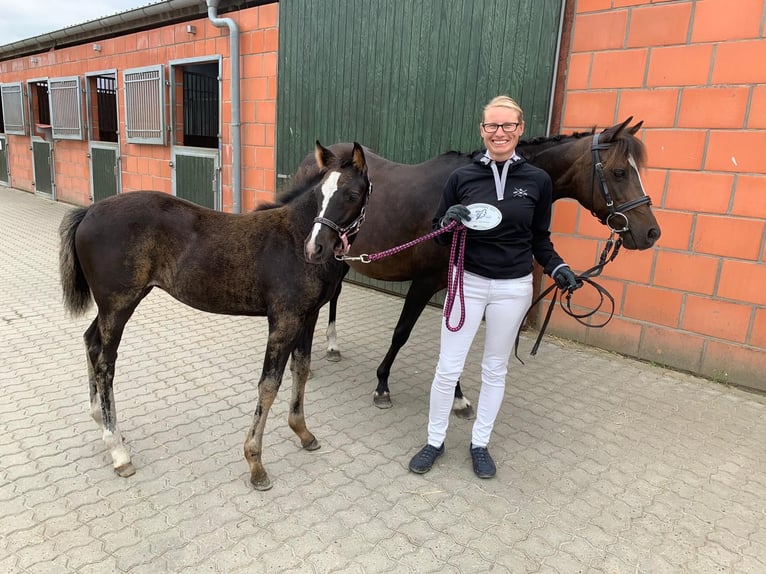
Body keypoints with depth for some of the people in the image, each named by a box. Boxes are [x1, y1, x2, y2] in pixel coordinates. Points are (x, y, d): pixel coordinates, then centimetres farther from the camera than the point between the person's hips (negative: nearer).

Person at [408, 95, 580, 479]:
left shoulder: (537, 181, -3)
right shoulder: (462, 177, -5)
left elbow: (540, 239, 7)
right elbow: (440, 237, 0)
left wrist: (557, 268, -9)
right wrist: (449, 220, -21)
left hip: (513, 289, 1)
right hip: (468, 282, 0)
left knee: (495, 369, 14)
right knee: (448, 369, 4)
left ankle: (480, 444, 32)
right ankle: (435, 442, 25)